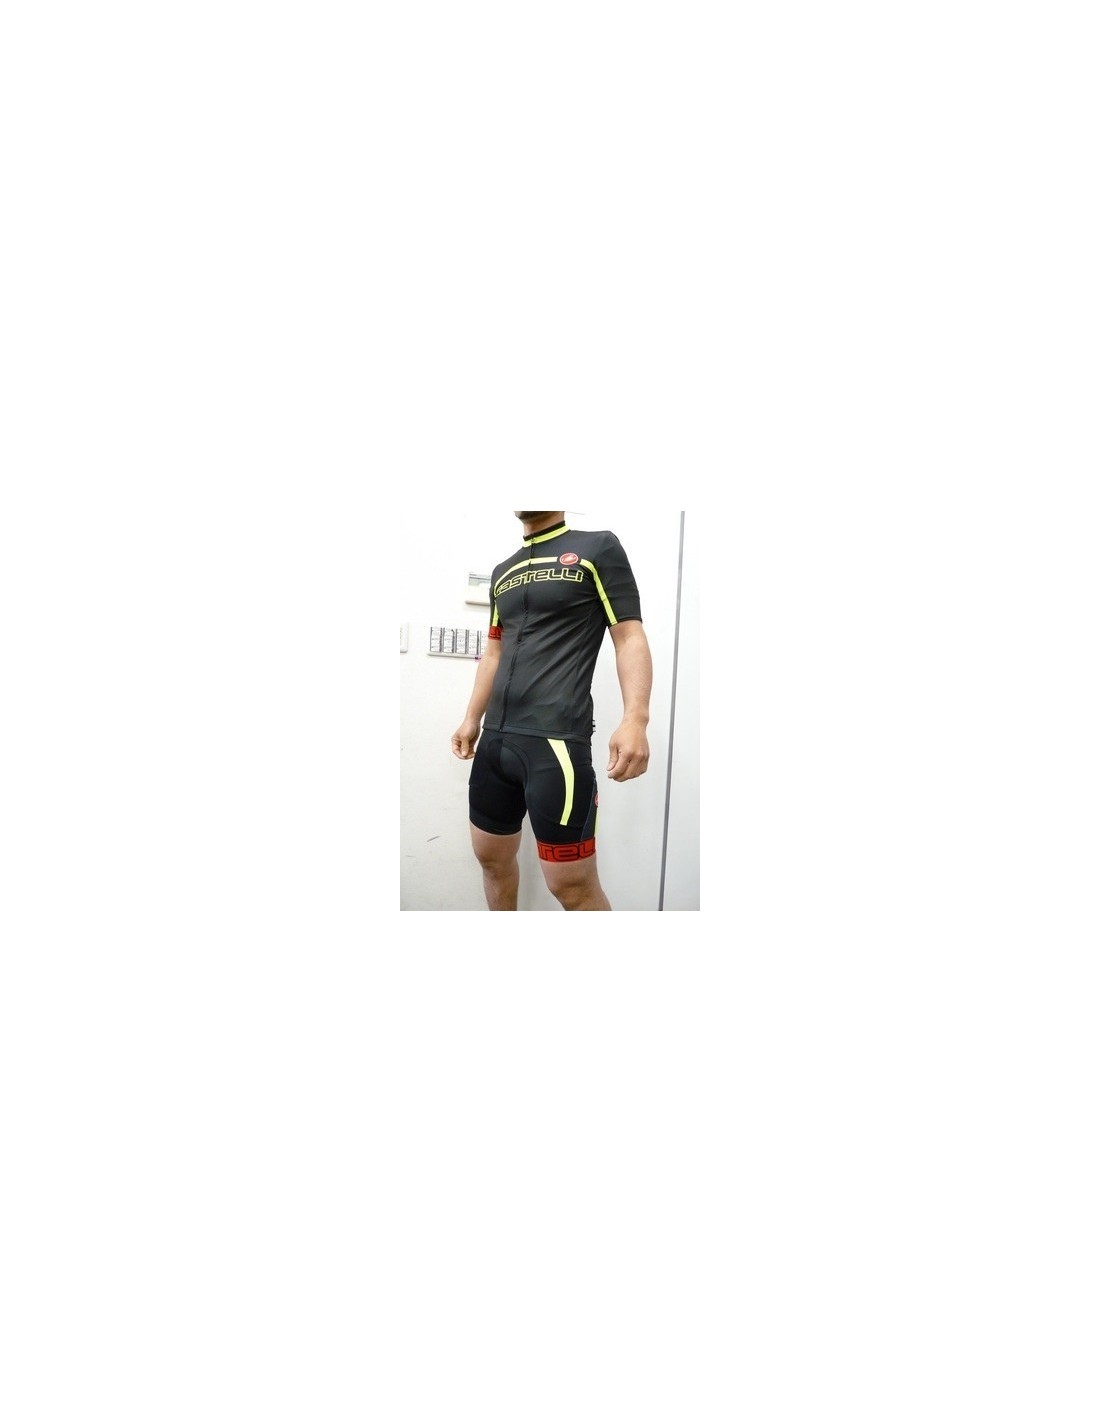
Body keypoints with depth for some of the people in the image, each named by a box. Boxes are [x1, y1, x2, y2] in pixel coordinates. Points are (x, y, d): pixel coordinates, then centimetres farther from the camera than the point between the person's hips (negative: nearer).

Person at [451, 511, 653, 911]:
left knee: (572, 885, -5)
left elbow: (630, 638, -6)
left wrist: (634, 720, -18)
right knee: (492, 858, 16)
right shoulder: (503, 572, 19)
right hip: (495, 739, 7)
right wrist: (472, 720, 23)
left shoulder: (599, 548, 1)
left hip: (556, 741, -7)